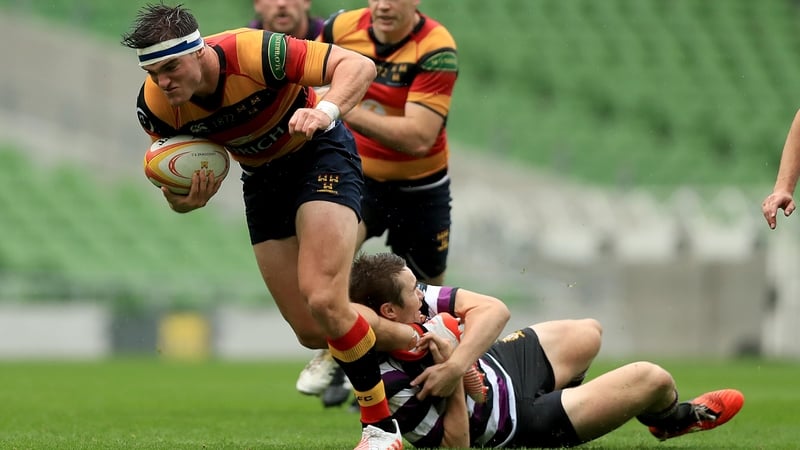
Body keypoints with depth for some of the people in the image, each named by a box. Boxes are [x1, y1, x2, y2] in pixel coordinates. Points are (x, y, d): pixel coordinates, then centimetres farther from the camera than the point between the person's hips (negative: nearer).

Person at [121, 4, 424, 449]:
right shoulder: (155, 106, -19)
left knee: (323, 300, -23)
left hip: (319, 152, -6)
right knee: (311, 331, 4)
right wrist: (183, 200, -26)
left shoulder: (252, 53, -34)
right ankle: (416, 340, 30)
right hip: (262, 176, 6)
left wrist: (326, 111, -51)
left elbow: (359, 65, -32)